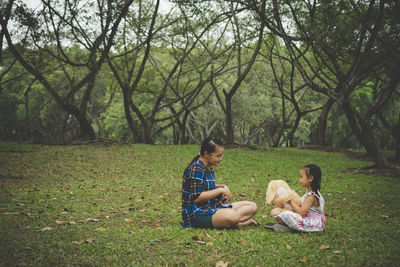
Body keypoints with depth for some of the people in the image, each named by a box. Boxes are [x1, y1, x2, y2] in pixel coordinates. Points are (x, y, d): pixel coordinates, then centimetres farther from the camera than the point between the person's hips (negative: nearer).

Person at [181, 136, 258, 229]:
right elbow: (196, 198, -23)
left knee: (252, 207, 1)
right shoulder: (195, 169, -17)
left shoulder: (209, 167, 13)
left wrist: (222, 186, 5)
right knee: (231, 216, -39)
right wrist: (220, 190, -18)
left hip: (212, 207, 10)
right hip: (197, 213, -10)